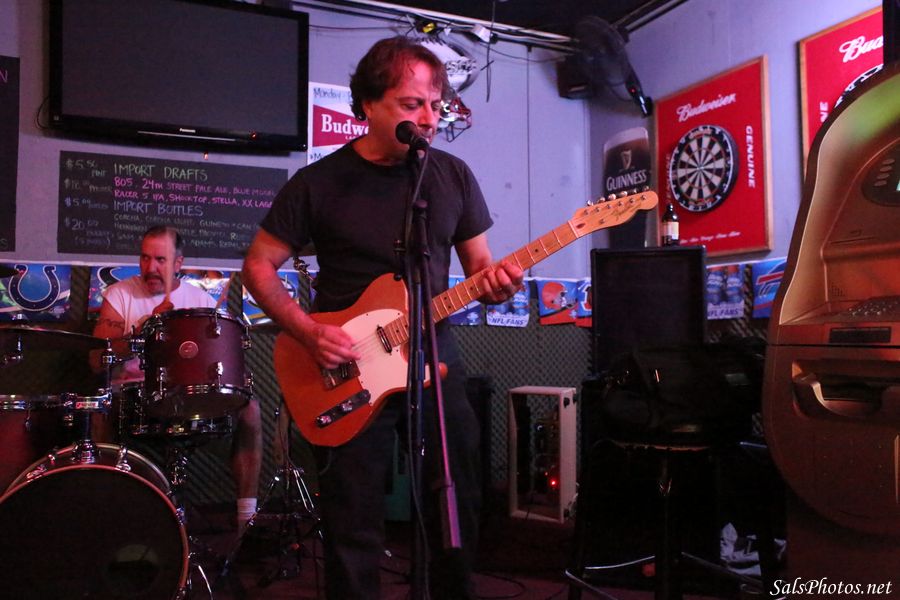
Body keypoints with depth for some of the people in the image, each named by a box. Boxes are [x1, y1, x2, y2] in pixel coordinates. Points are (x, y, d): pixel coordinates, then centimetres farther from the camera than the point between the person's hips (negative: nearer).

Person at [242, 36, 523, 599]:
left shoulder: (454, 175, 3)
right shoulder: (320, 182, -6)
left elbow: (478, 265, 9)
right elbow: (259, 265, -1)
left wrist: (496, 281, -15)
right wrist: (307, 330, -15)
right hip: (347, 371, -3)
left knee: (459, 511, 12)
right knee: (354, 531, 4)